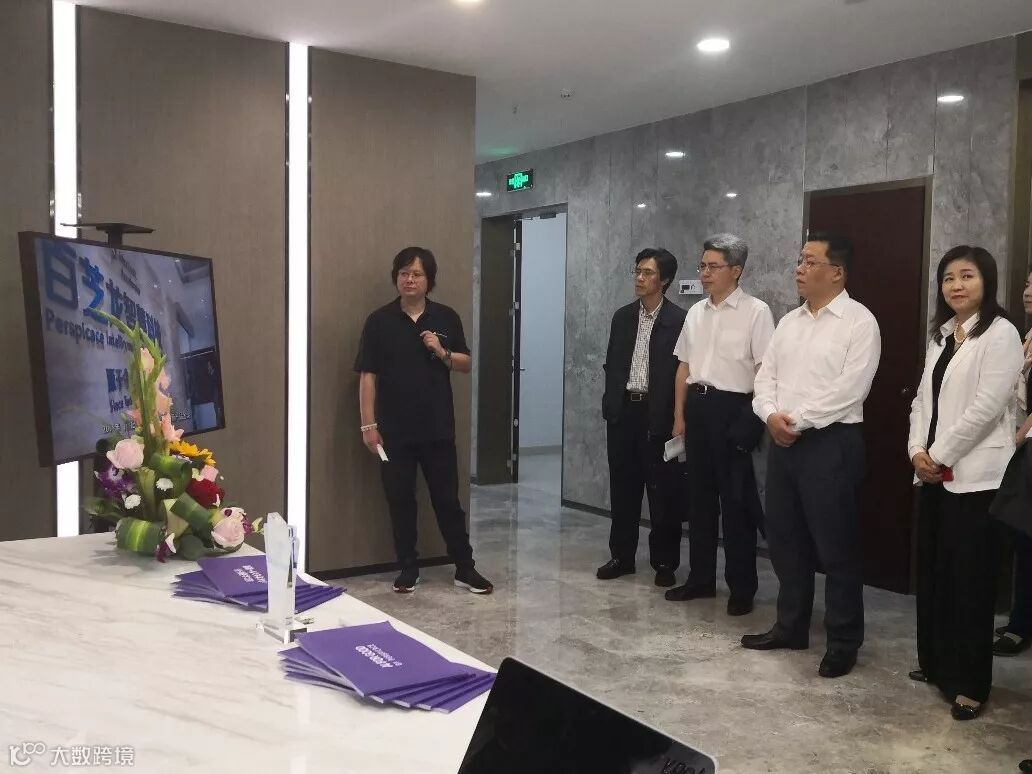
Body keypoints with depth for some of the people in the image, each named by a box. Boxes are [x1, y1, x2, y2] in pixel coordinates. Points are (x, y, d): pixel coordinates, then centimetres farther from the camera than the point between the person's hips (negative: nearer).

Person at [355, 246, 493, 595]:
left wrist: (442, 352, -9)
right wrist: (368, 425, -8)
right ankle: (408, 568, 21)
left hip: (438, 427, 1)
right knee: (400, 499, 8)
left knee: (447, 498, 7)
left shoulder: (446, 318, 4)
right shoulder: (379, 321, -1)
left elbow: (467, 364, 11)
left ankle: (464, 567, 17)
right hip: (394, 429, -1)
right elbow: (367, 376, -3)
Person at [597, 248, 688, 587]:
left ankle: (664, 562, 13)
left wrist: (673, 417, -12)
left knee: (663, 491, 2)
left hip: (659, 415, -5)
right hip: (623, 411, 5)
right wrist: (610, 404, 6)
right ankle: (622, 555, 22)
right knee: (623, 488, 11)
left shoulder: (679, 320, -6)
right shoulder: (623, 316, 10)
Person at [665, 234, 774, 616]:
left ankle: (742, 587, 13)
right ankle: (700, 578, 25)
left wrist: (753, 417, -14)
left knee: (736, 499, 1)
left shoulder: (756, 311, -7)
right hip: (697, 405, 6)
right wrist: (680, 415, 12)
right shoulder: (695, 313, 11)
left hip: (733, 408, -6)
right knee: (700, 495, 13)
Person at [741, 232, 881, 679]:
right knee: (785, 539, 14)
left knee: (835, 545, 1)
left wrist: (797, 421, -16)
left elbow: (848, 390, -17)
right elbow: (765, 376, 9)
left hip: (830, 442, -7)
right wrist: (771, 414, -10)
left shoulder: (859, 322, -8)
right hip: (782, 441, 7)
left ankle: (844, 642, 14)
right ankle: (791, 627, 28)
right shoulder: (789, 322, 14)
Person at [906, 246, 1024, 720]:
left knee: (969, 581, -1)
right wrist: (917, 450, -2)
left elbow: (986, 407, -16)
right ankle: (935, 662, 27)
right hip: (934, 474, 7)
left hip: (975, 477, -7)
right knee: (931, 573, 12)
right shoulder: (941, 335, 15)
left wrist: (939, 454, -12)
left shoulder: (1000, 334, -8)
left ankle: (970, 683, 10)